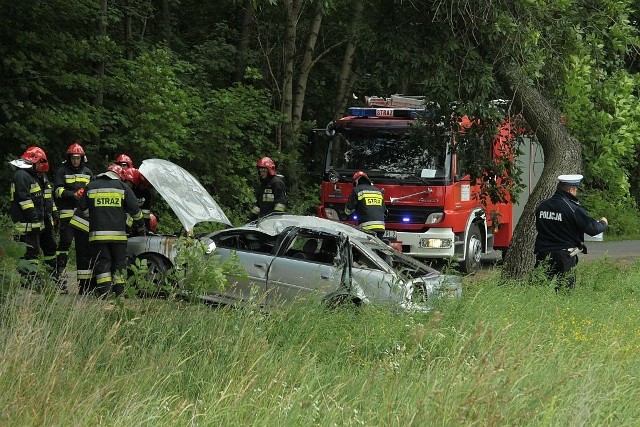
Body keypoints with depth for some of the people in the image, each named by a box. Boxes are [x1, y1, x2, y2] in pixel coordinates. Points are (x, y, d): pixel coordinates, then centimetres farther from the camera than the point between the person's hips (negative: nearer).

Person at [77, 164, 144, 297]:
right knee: (119, 262, 10)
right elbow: (134, 208, 3)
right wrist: (139, 221, 22)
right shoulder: (123, 187, 4)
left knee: (101, 261, 1)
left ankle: (104, 290, -12)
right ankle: (119, 290, 8)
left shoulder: (91, 186, 7)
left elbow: (82, 206, 13)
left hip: (97, 232, 0)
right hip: (118, 233, 0)